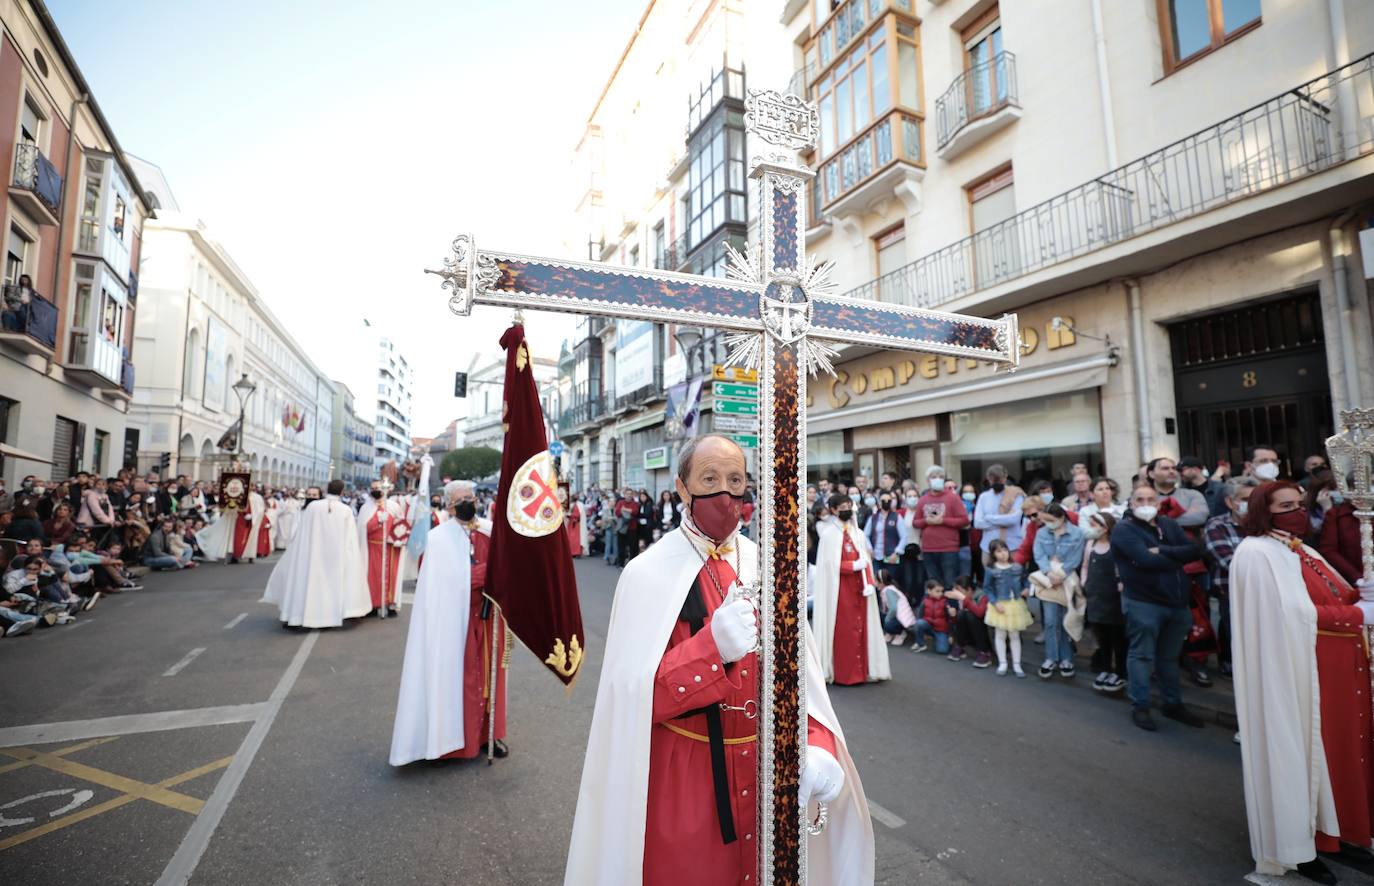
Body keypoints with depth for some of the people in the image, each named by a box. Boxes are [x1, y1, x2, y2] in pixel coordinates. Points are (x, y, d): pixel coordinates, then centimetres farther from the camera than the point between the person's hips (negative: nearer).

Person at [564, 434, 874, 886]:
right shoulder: (649, 573, -15)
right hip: (683, 774, -4)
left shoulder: (763, 567, -3)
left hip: (760, 766, 4)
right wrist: (713, 647, -32)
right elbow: (633, 696, -18)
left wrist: (817, 745, -21)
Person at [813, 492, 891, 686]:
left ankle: (861, 670, 16)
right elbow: (830, 564, -10)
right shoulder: (829, 534, -6)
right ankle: (843, 673, 5)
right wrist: (854, 565, -14)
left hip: (858, 588, 5)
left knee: (860, 627, 7)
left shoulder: (858, 534, 11)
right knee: (843, 631, -2)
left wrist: (869, 583, -6)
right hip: (840, 589, -5)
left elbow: (867, 561, 8)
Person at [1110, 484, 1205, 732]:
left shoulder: (1169, 525, 10)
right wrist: (1177, 559, -7)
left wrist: (1162, 551, -16)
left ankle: (1173, 704, 30)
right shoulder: (1124, 529, -9)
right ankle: (1140, 707, 10)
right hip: (1142, 602, -6)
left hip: (1176, 601, 6)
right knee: (1142, 655, 1)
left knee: (1170, 656, 17)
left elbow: (1194, 550, -3)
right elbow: (1147, 560, -22)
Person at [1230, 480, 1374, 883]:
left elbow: (1337, 594, 14)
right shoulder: (1257, 554, -17)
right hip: (1298, 671, -9)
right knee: (1303, 752, 2)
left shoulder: (1301, 551, 14)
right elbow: (1296, 614, -22)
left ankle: (1332, 832, 31)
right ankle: (1297, 844, 16)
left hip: (1340, 668, 9)